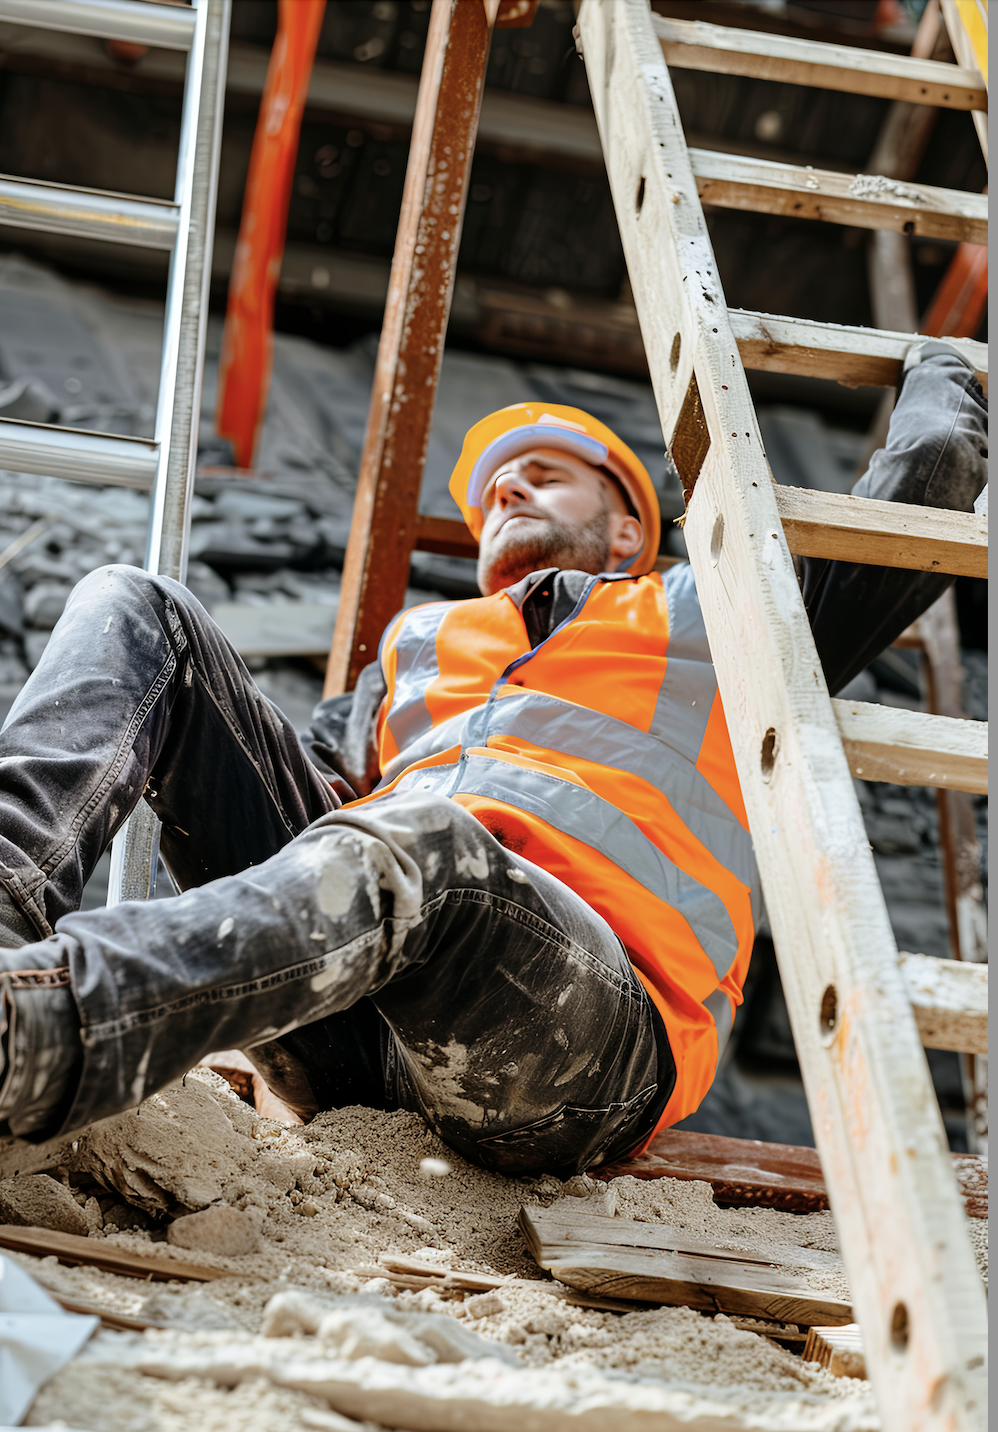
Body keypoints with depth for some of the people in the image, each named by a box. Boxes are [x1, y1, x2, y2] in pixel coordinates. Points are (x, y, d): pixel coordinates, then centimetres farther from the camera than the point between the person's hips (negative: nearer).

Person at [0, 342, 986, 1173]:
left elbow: (933, 466, 34)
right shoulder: (421, 637, 40)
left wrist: (929, 362, 53)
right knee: (139, 613, -4)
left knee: (418, 840, -40)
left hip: (593, 1034, -4)